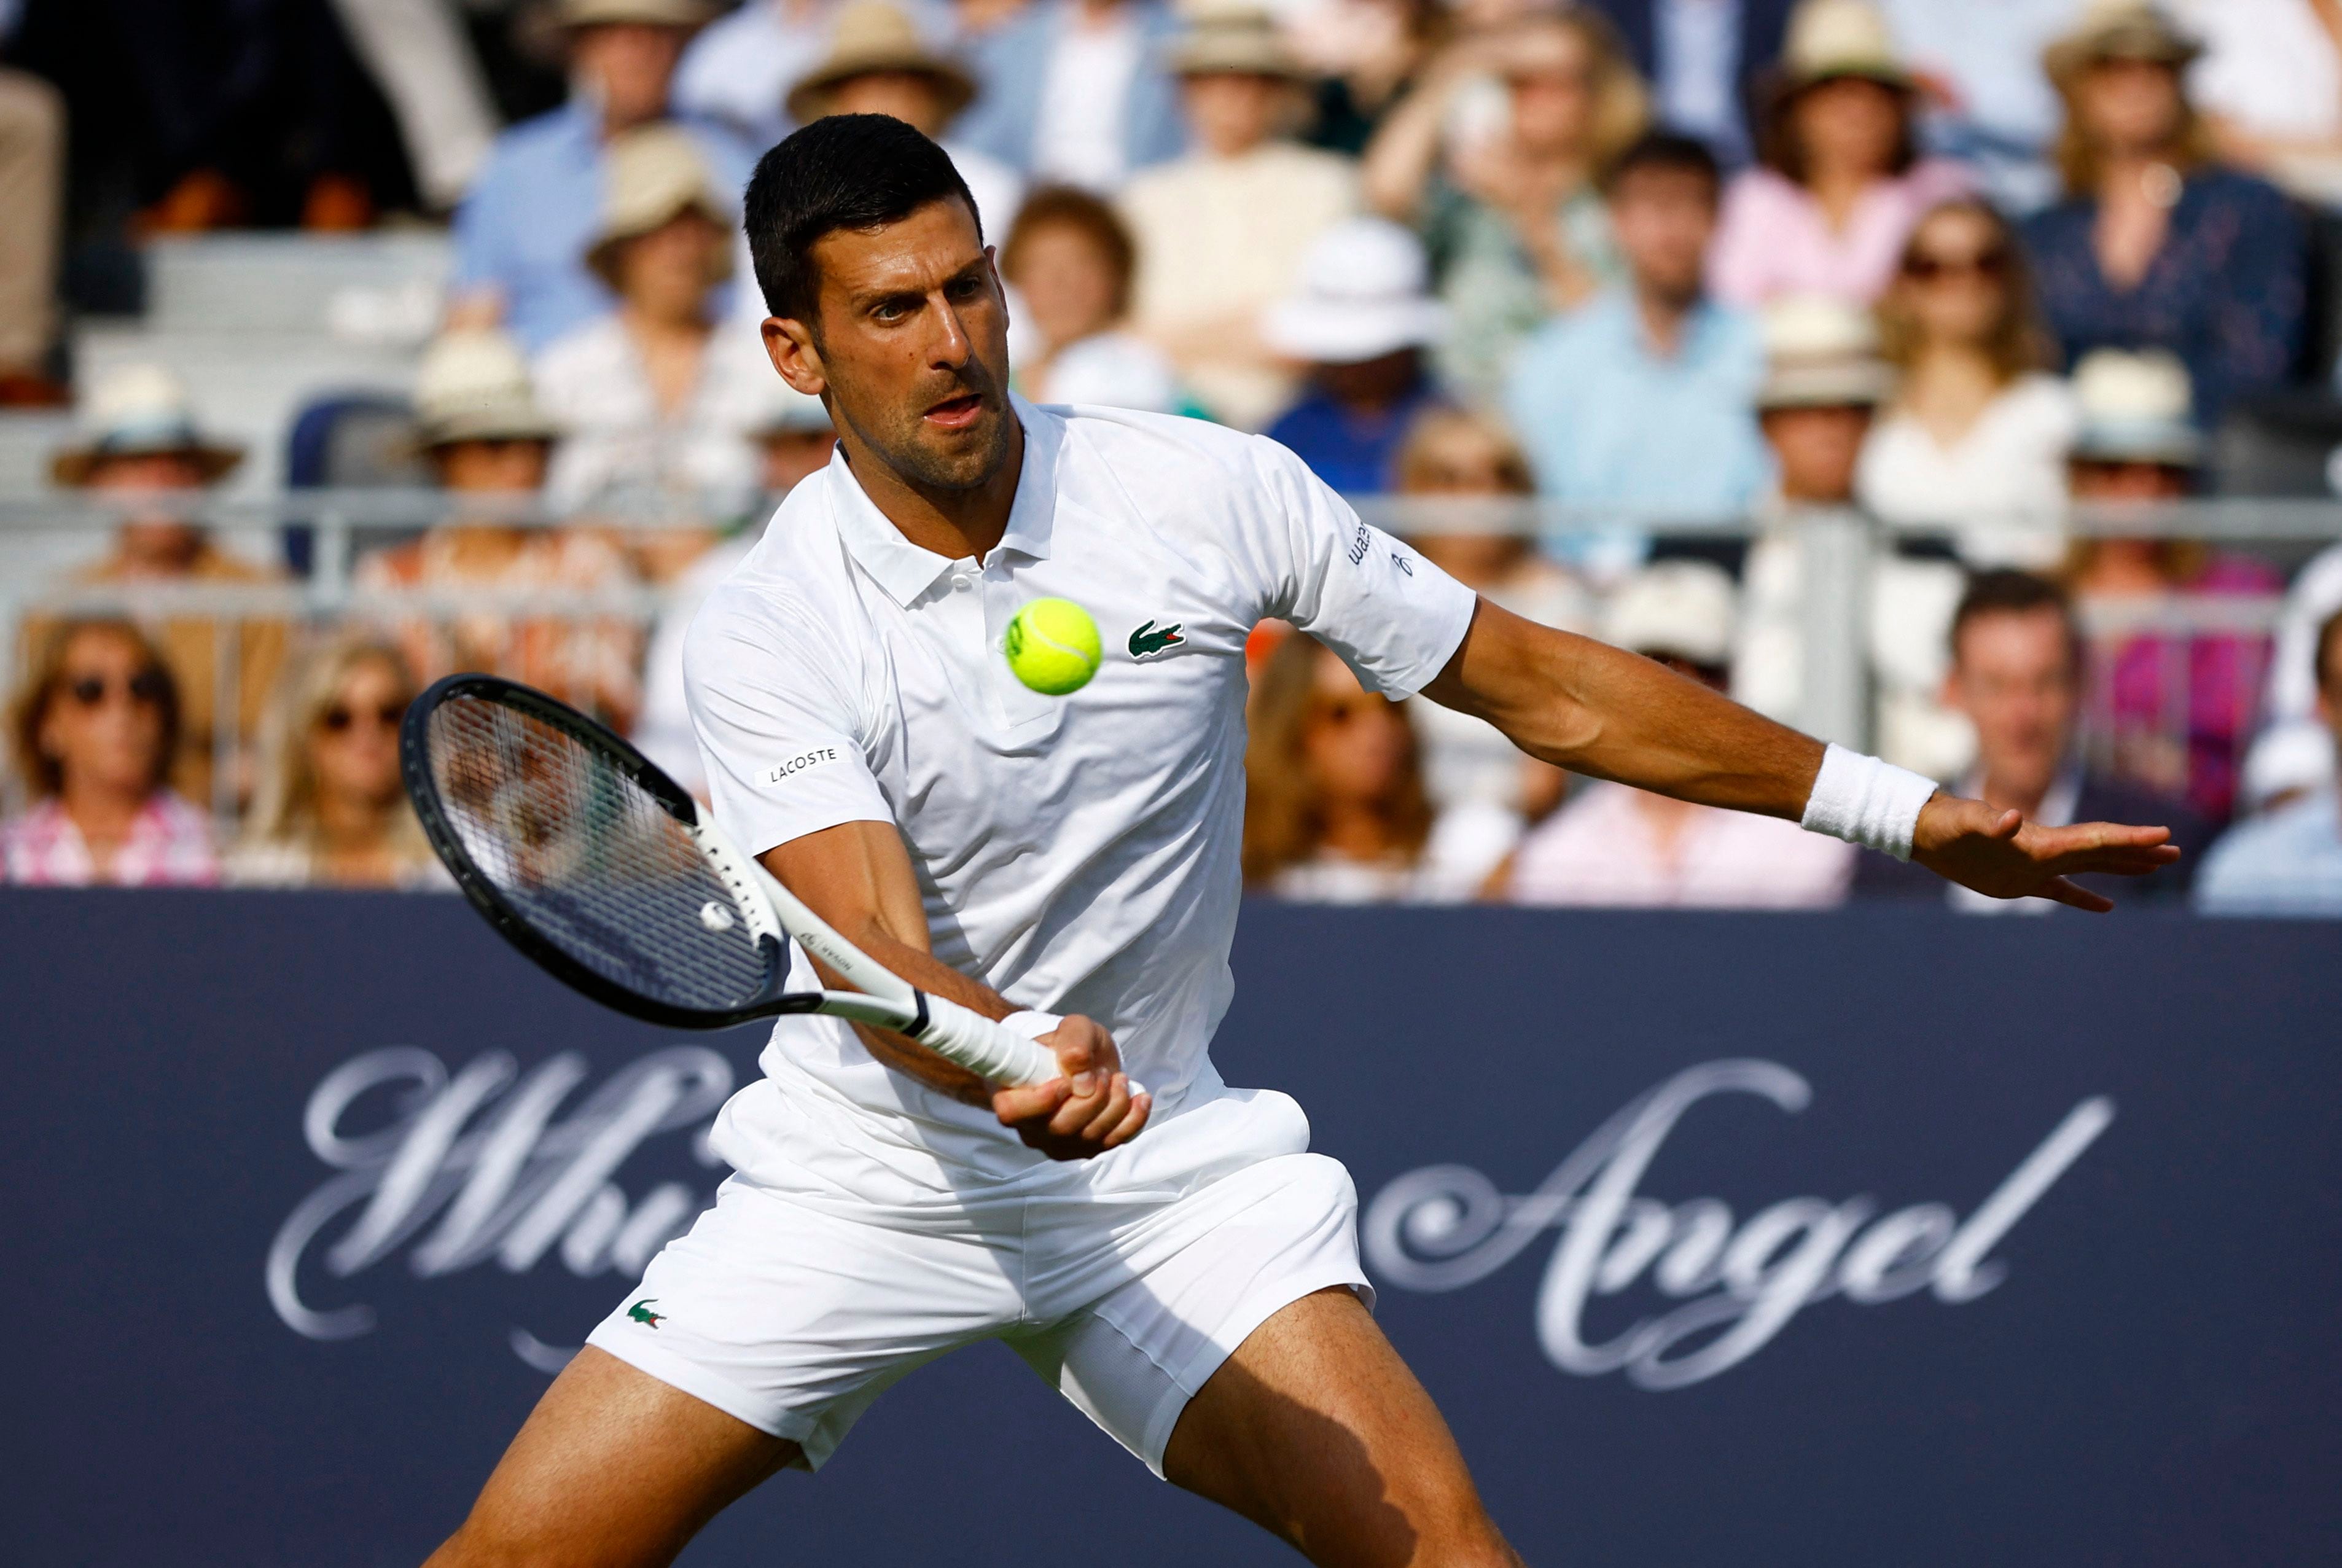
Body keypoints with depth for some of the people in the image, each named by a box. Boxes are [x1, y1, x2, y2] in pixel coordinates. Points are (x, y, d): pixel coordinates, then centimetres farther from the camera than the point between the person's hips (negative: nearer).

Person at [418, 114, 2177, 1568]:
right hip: (863, 1178, 0)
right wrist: (1014, 1066, -50)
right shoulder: (765, 639, -13)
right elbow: (883, 968, -25)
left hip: (1165, 1172, 0)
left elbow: (1541, 685, 1)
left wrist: (1911, 813, 1)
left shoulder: (1209, 497, -8)